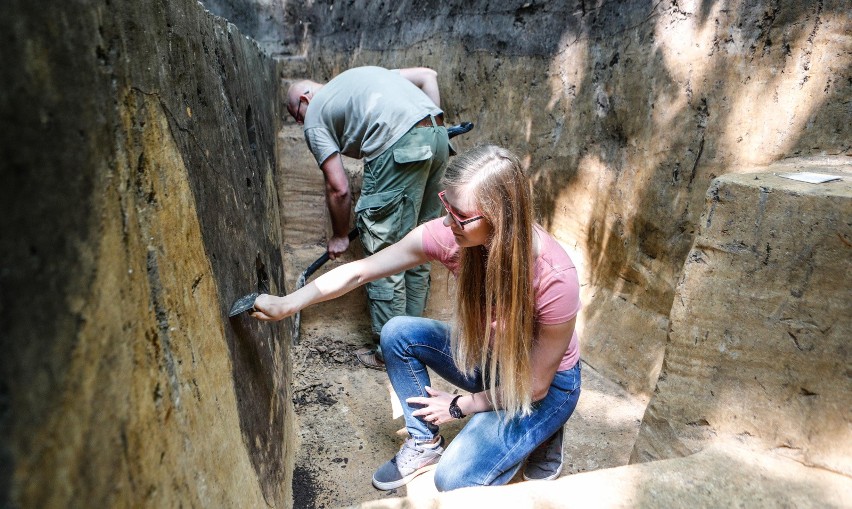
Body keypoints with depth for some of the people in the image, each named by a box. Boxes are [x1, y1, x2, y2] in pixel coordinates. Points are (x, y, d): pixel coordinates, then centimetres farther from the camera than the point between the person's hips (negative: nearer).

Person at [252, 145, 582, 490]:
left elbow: (535, 385, -21)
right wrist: (287, 304, -21)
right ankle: (425, 443, 6)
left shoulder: (554, 277, -35)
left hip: (548, 386, -4)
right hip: (482, 354, 5)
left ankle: (539, 431, 9)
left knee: (455, 479, -19)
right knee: (397, 333, -16)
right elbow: (359, 271, -16)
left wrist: (458, 406, -13)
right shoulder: (448, 235, -25)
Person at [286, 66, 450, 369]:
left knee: (383, 252, 3)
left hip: (401, 147, -8)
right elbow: (428, 75, 24)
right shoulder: (363, 74, 32)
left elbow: (338, 188, 5)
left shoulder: (315, 118, 12)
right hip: (437, 135, 8)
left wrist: (339, 236, 20)